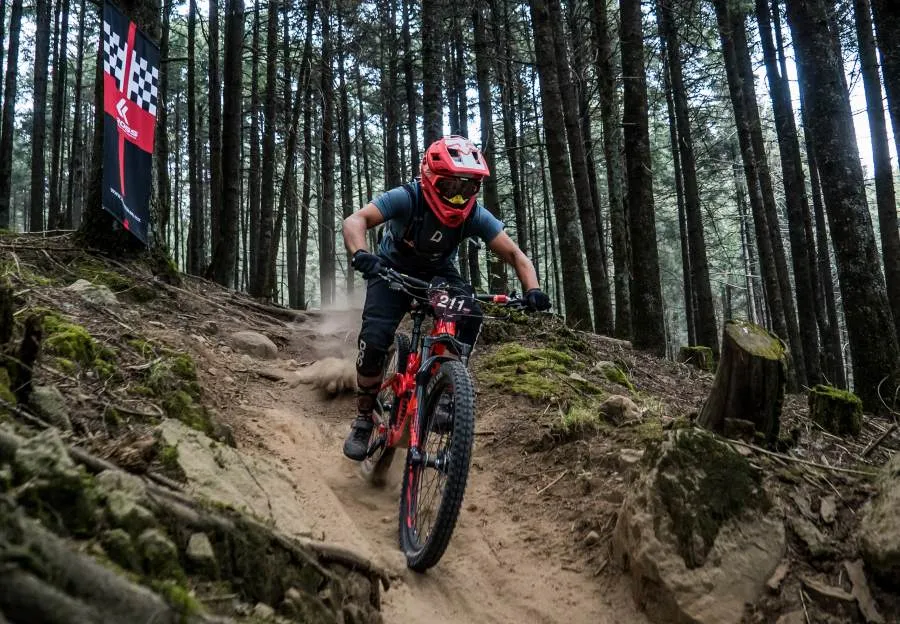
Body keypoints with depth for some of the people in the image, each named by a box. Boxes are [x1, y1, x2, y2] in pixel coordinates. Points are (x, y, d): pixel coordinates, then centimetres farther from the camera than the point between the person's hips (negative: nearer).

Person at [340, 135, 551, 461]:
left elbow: (514, 253, -20)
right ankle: (363, 420, -1)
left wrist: (532, 289, -39)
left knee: (470, 315, -27)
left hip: (438, 272, 3)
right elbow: (355, 220, -41)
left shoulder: (475, 215, -23)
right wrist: (360, 255, -63)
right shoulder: (407, 198, -31)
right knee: (375, 340, -22)